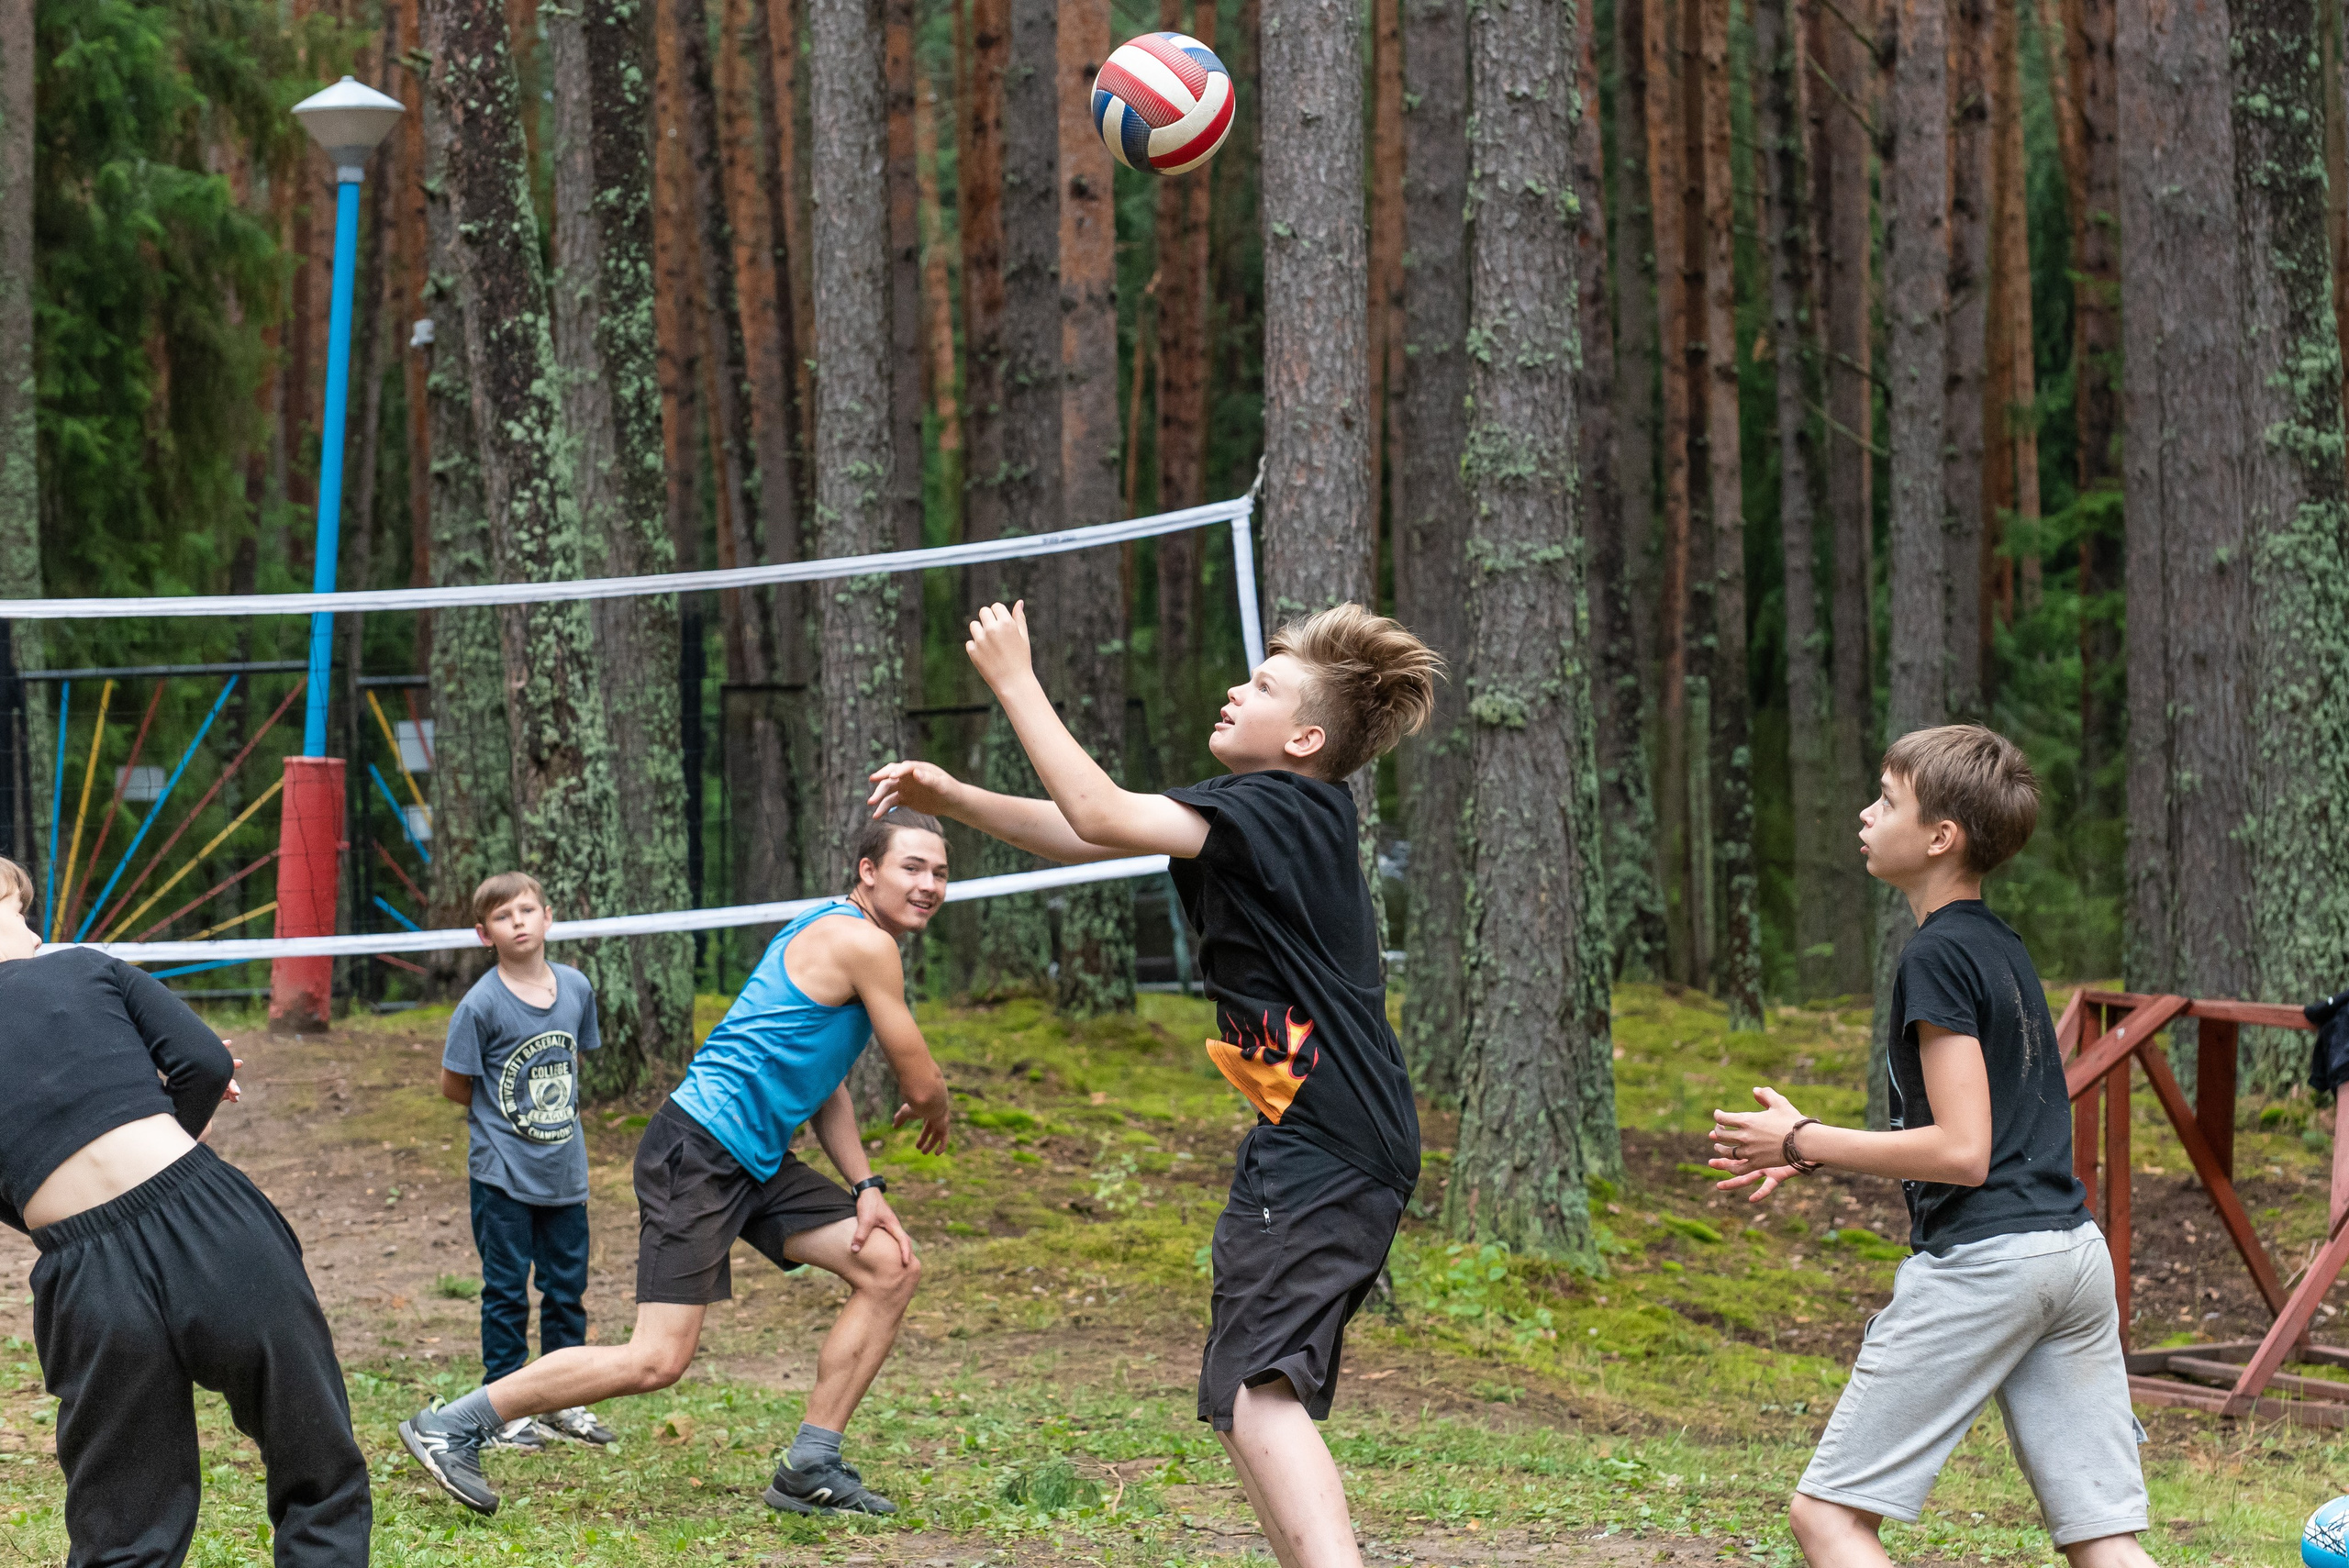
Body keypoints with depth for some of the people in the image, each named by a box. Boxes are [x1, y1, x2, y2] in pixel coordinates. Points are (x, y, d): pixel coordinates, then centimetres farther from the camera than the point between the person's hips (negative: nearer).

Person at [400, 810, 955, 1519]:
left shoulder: (833, 933, 18)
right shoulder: (863, 944, -13)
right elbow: (921, 1083, -7)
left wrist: (865, 1187, 10)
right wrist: (935, 1112, 17)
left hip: (754, 1162, 10)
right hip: (699, 1151, -10)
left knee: (891, 1268, 7)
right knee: (658, 1361, -14)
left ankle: (810, 1469, 11)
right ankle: (450, 1426, -3)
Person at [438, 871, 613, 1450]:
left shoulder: (576, 987, 0)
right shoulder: (481, 1004, -14)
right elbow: (454, 1084, -6)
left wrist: (557, 1110, 7)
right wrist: (509, 1115, 2)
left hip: (565, 1168, 5)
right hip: (502, 1171, -5)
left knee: (568, 1287, 11)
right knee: (508, 1289, 2)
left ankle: (564, 1402, 23)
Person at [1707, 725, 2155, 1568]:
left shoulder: (1937, 955, -10)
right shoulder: (2004, 947, 18)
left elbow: (1962, 1153, -16)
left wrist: (1804, 1140, -7)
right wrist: (1814, 1157, 21)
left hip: (1980, 1260, -9)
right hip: (2075, 1252, 9)